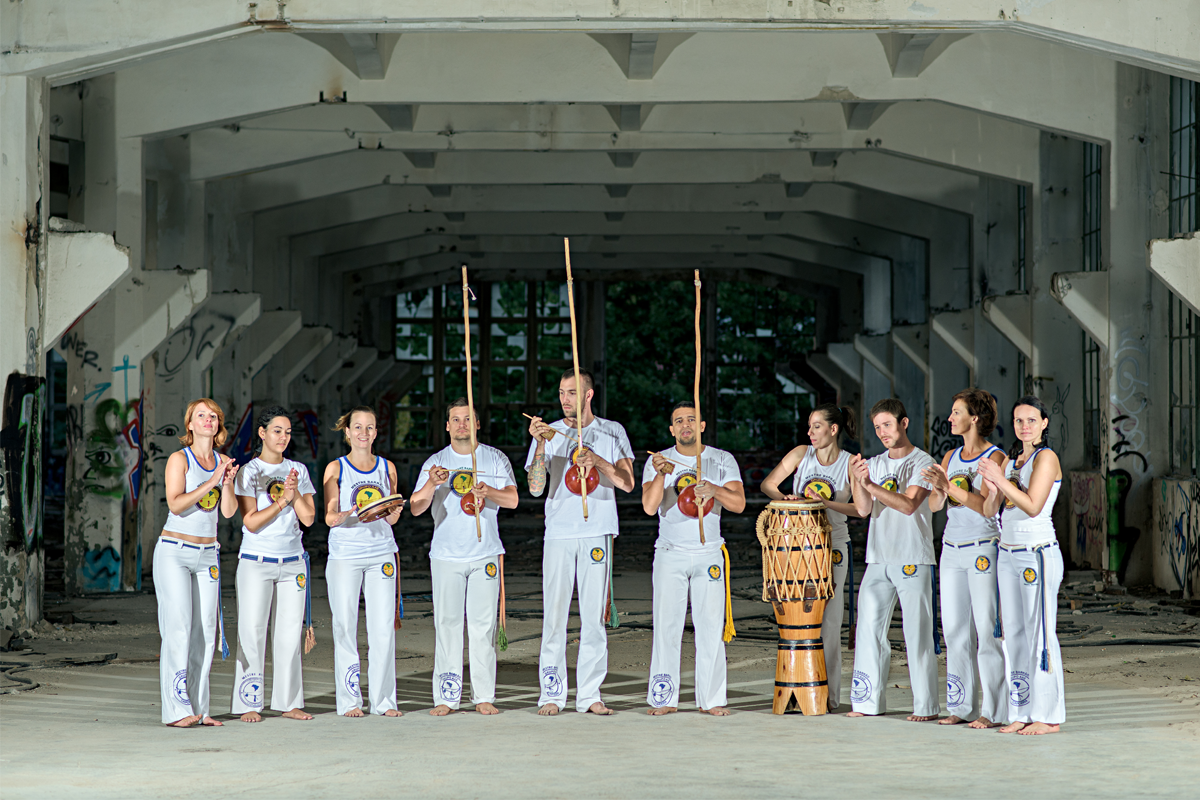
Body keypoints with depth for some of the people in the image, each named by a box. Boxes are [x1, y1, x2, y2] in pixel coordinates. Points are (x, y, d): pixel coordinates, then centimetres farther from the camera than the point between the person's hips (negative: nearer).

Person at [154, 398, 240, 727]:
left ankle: (198, 708, 6)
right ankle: (176, 709, -13)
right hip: (174, 553, -5)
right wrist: (210, 482, -20)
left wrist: (227, 482, -11)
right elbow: (176, 504, -18)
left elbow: (228, 511, 4)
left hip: (207, 556, 5)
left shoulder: (223, 463, 10)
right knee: (178, 628, -11)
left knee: (206, 630, 2)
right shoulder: (179, 459, -5)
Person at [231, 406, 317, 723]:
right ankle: (248, 704, -1)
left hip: (292, 562, 4)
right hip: (256, 562, -4)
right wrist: (282, 500, -16)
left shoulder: (298, 470, 10)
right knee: (252, 633, -5)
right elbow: (251, 522, -10)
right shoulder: (249, 472, -2)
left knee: (290, 632, 3)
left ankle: (290, 702, 9)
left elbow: (308, 517, 4)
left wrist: (294, 491, -9)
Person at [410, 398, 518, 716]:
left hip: (485, 553, 0)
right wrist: (431, 485, -19)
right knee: (446, 623, -4)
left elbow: (512, 499, -1)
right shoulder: (435, 463, 8)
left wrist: (488, 492, -21)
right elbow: (416, 508, 1)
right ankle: (446, 696, -1)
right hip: (446, 555, 0)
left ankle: (484, 696, 2)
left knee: (483, 624, -2)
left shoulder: (496, 459, 8)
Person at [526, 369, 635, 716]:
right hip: (559, 532, 0)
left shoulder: (611, 432, 8)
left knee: (594, 615, 0)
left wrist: (597, 460, -15)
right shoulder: (549, 433, 8)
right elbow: (536, 488, -2)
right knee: (555, 613, -4)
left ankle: (590, 694, 4)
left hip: (597, 531, 0)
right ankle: (552, 694, 1)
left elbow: (627, 482, -1)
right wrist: (540, 445, -13)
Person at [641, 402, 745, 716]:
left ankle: (712, 698, 2)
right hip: (670, 553, 0)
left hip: (709, 554, 0)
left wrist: (714, 490, -21)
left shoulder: (722, 461, 6)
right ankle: (664, 698, 0)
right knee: (666, 625, -5)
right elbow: (649, 507, -7)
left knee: (710, 626, -3)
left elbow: (739, 503, -3)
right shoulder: (657, 462, 5)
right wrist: (661, 475, -22)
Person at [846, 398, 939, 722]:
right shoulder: (874, 464, 14)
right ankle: (869, 701, 8)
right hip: (878, 559, 5)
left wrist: (872, 485, -21)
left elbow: (908, 505, -14)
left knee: (917, 634, -4)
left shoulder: (922, 463, -2)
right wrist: (857, 480, -14)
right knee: (869, 630, 3)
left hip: (913, 561, -5)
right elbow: (864, 510, 4)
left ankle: (926, 705, 0)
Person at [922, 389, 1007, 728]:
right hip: (952, 548, 7)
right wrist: (940, 490, -16)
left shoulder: (995, 457, -6)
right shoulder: (951, 457, 13)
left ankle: (992, 710, -2)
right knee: (955, 630, 7)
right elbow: (933, 505, 6)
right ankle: (961, 706, 12)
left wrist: (950, 487, -27)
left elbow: (986, 505, -18)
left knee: (987, 630, -6)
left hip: (984, 549, -7)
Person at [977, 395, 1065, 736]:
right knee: (1013, 632, 7)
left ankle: (1048, 714, -2)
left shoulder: (1046, 458, -8)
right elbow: (991, 510, 13)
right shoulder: (1011, 460, 15)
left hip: (1038, 554, -8)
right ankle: (1022, 711, 11)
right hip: (1009, 553, 8)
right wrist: (994, 487, -6)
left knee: (1039, 632, -6)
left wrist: (1000, 480, -18)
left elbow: (1033, 506, -18)